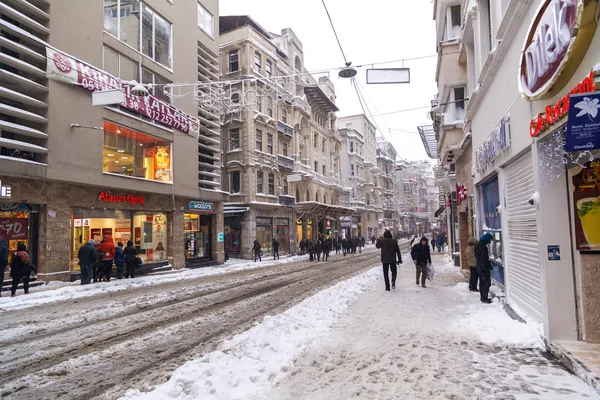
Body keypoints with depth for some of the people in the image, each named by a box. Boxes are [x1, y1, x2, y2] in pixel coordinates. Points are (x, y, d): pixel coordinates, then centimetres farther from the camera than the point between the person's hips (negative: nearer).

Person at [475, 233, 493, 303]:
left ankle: (482, 297, 22)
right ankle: (484, 298, -3)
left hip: (479, 266, 10)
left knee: (482, 282, 16)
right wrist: (489, 266, -12)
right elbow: (484, 258, -21)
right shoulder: (482, 246, -20)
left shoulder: (478, 244, 12)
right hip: (483, 267, -10)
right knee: (487, 282, -5)